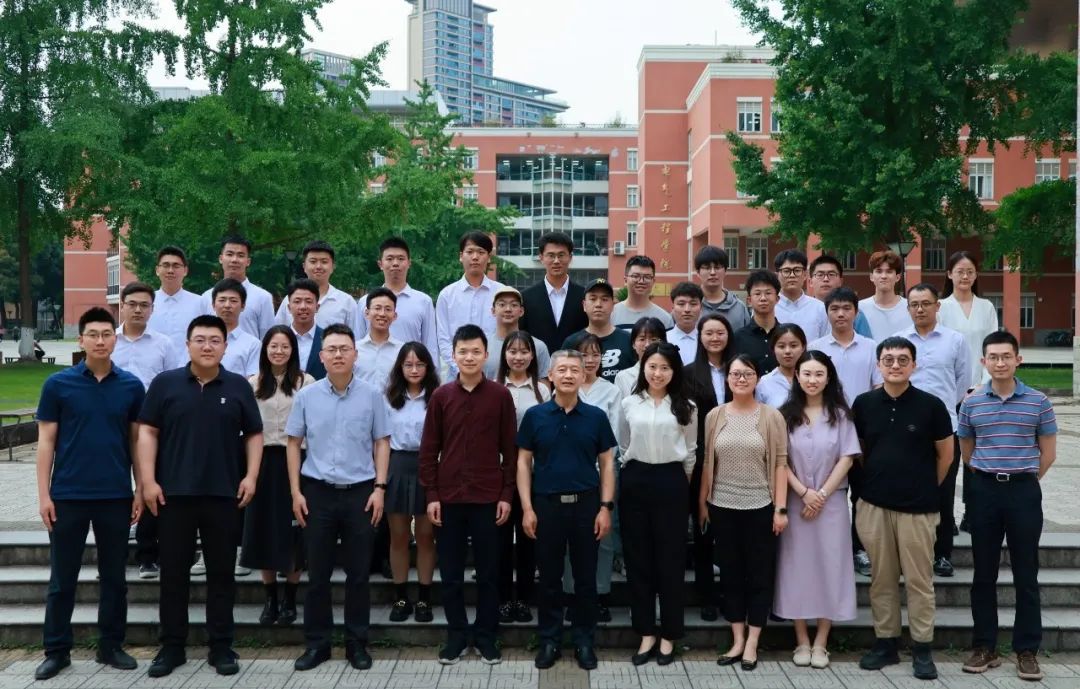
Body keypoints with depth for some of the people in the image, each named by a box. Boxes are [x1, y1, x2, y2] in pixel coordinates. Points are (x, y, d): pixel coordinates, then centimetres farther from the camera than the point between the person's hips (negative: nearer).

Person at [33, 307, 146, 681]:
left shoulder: (132, 386, 2)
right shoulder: (57, 384, -2)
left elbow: (137, 441, 7)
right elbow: (46, 442, -1)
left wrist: (141, 489, 3)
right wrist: (44, 494, -5)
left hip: (116, 496, 1)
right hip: (68, 495, -1)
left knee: (114, 576, 10)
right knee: (62, 577, 8)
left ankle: (111, 645, 22)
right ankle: (56, 650, 19)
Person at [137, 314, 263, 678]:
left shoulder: (239, 386, 5)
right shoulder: (165, 383, 2)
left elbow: (254, 434, 8)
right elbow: (148, 432, 2)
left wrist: (251, 476, -3)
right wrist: (148, 480, -6)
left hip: (224, 494, 0)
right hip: (173, 493, 0)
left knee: (221, 572, 7)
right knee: (173, 572, 7)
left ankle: (221, 647, 16)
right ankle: (171, 646, 18)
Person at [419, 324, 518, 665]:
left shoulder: (500, 395, -1)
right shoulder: (441, 396, 2)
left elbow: (510, 449, 1)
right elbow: (429, 449, 3)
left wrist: (507, 494, -4)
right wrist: (431, 495, -2)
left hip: (487, 498, -1)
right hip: (448, 497, 1)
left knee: (488, 572, 8)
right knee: (451, 573, 8)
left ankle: (486, 637, 20)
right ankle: (456, 635, 21)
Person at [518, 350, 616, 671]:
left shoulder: (596, 416, 1)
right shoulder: (535, 415, 0)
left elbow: (607, 463, 4)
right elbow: (524, 463, 2)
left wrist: (606, 507, -4)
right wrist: (527, 508, -5)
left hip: (586, 504, 0)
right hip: (547, 504, 0)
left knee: (586, 577, 7)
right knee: (549, 577, 8)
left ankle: (584, 640, 19)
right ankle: (549, 640, 19)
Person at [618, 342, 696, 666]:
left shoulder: (686, 407, 2)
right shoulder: (629, 404, 5)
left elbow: (691, 451, 8)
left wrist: (680, 480, 8)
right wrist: (634, 475, 12)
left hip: (671, 482, -2)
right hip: (635, 481, 2)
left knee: (670, 559, 3)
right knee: (637, 557, 5)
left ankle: (668, 635, 15)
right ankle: (646, 633, 15)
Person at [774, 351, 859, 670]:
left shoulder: (840, 414, 1)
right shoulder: (785, 414, 1)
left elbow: (847, 459, -3)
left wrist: (822, 494, -9)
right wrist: (803, 492, -11)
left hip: (831, 501, 0)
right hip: (795, 501, 0)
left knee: (828, 567, 1)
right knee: (797, 567, 2)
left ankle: (821, 643, 11)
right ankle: (802, 642, 12)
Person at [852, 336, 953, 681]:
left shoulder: (931, 405, -5)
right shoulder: (863, 403, 2)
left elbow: (946, 454, 5)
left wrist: (926, 488, 11)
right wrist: (875, 480, 11)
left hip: (917, 507, -2)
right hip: (874, 506, 2)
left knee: (919, 580, 4)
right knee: (881, 579, 10)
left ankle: (922, 649, 14)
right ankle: (885, 642, 21)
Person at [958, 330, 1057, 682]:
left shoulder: (1037, 401, -1)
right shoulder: (971, 403, 2)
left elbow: (1048, 452, 5)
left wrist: (1021, 478, 6)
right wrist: (991, 476, 11)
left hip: (1024, 491, -1)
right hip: (984, 490, 1)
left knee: (1026, 574, 4)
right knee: (984, 572, 7)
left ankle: (1027, 650, 12)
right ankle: (984, 646, 16)